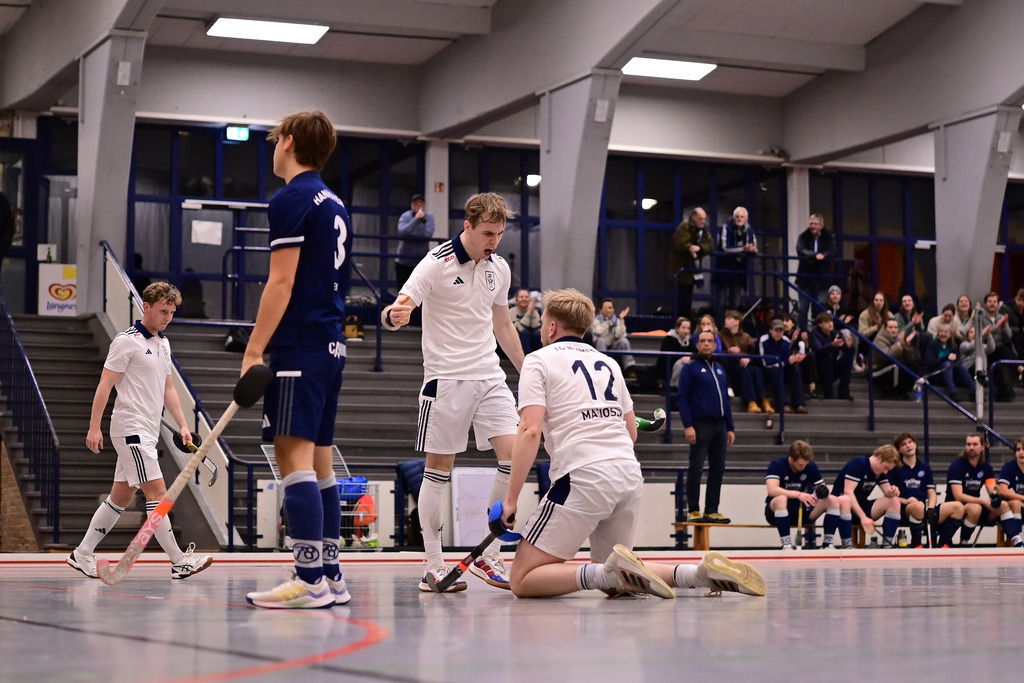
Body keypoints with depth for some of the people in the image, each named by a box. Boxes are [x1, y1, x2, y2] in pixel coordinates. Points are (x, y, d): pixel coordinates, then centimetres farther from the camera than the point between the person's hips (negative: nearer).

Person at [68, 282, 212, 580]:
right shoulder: (127, 341, -9)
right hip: (130, 428, -9)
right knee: (157, 492, -12)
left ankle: (82, 554, 19)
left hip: (148, 432, 9)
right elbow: (105, 384, -10)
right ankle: (179, 561, -12)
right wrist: (94, 427, -14)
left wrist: (182, 425, 15)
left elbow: (167, 388, 22)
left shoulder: (163, 343, 16)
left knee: (121, 497, 11)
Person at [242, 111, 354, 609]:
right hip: (331, 345, 9)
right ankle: (331, 576, 12)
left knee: (294, 457, -12)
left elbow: (282, 282, -15)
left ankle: (309, 581, -18)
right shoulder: (334, 204, 19)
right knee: (319, 462, 11)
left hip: (299, 345, -9)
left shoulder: (291, 200, -8)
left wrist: (254, 349, -15)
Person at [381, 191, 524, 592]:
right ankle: (433, 566, 6)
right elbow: (396, 312, -16)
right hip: (446, 378, -5)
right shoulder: (436, 265, -9)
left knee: (515, 454, -7)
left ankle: (487, 556, 3)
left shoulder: (499, 269, 10)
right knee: (439, 469, -2)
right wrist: (394, 315, -40)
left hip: (490, 376, 6)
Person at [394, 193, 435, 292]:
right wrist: (416, 219, -26)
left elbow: (428, 234, -12)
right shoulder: (405, 216, -1)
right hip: (404, 261, -1)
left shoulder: (429, 217, 4)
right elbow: (402, 231, -21)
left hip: (422, 261, 1)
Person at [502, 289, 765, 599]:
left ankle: (617, 571, -24)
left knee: (523, 580, -3)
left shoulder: (539, 360, 5)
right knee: (608, 576, 20)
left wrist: (511, 499, -8)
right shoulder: (607, 362, 23)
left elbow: (530, 430, -8)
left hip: (583, 477, -7)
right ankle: (705, 573, -2)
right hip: (631, 476, 7)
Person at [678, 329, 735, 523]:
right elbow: (683, 398, -6)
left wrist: (730, 428, 16)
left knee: (718, 469, 6)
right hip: (700, 425, -6)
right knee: (696, 469, -5)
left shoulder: (720, 369, 18)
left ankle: (712, 511, 11)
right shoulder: (691, 368, 0)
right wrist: (688, 426, -16)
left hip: (719, 425, 6)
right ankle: (694, 511, -1)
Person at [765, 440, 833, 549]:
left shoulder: (811, 467, 1)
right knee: (781, 499, -40)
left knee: (832, 501, -16)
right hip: (775, 511, -4)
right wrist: (798, 494, -38)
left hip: (801, 512, 4)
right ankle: (786, 544, -38)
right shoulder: (777, 465, -13)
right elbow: (772, 490, -28)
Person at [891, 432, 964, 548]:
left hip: (926, 511, 5)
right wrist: (906, 501, -17)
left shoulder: (925, 467, 21)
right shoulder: (895, 468, 8)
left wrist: (931, 508, -6)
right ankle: (916, 545, -23)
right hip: (904, 511, -5)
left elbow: (932, 494, 15)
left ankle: (942, 544, -18)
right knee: (918, 505, -41)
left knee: (958, 507, -18)